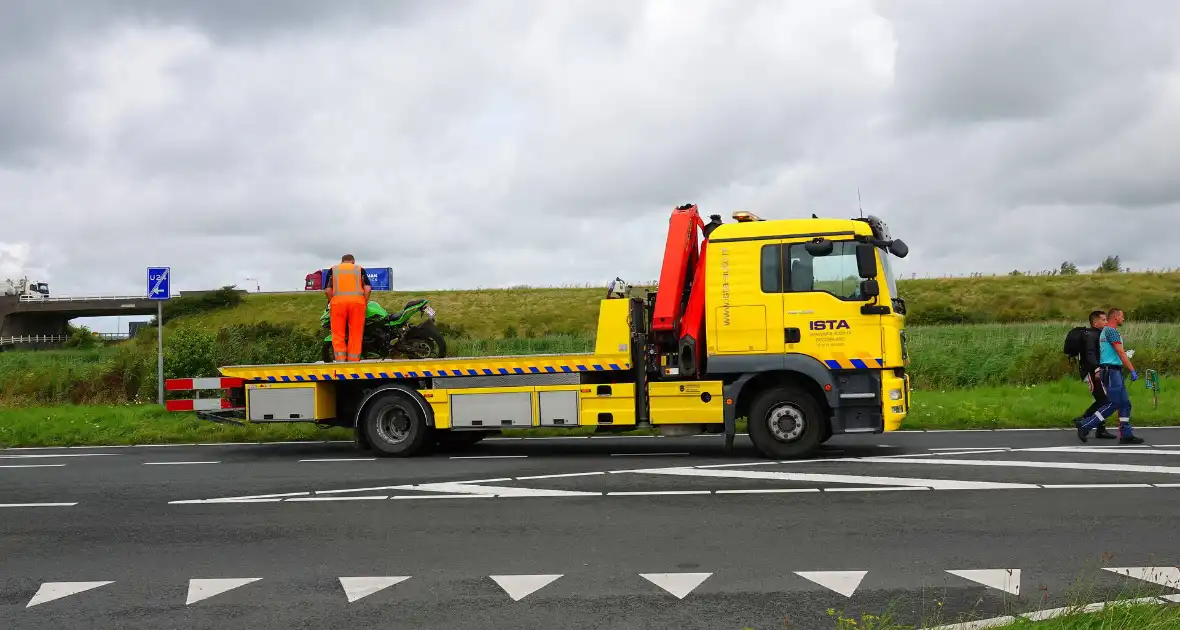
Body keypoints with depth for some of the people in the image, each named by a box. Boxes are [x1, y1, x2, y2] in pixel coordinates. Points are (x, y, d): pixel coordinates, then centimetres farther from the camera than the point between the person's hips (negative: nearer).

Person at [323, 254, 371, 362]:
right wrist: (365, 303, 14)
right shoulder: (360, 269, 17)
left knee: (338, 334, 2)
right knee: (355, 335, 3)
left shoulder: (333, 270, 17)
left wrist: (331, 302, 17)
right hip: (357, 301, 0)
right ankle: (353, 363, 1)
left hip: (338, 302, 0)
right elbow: (368, 288, 4)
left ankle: (341, 361, -8)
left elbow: (327, 290, 5)